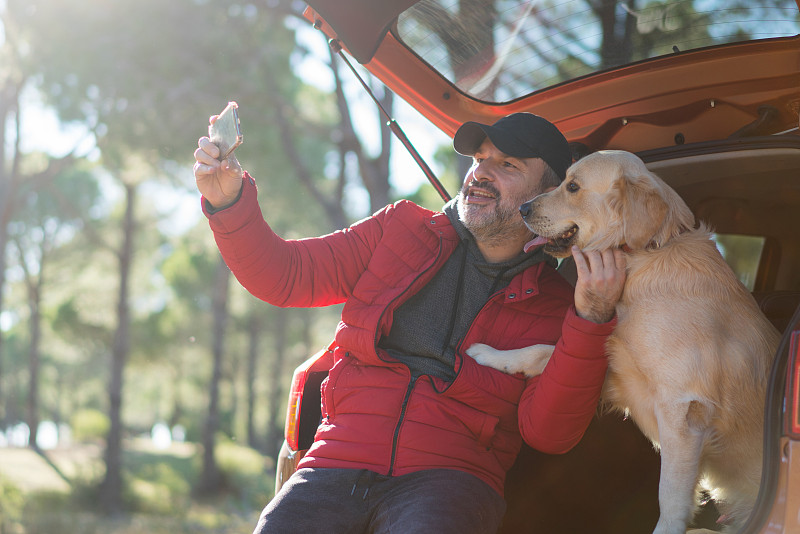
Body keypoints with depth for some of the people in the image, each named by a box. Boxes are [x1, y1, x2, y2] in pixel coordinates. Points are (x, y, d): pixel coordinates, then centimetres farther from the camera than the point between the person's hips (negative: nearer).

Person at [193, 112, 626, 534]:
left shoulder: (553, 305, 7)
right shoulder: (400, 229, 14)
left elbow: (549, 433, -6)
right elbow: (284, 276, 12)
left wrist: (590, 321, -17)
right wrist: (230, 200, -4)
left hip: (451, 476, -2)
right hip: (338, 461, 3)